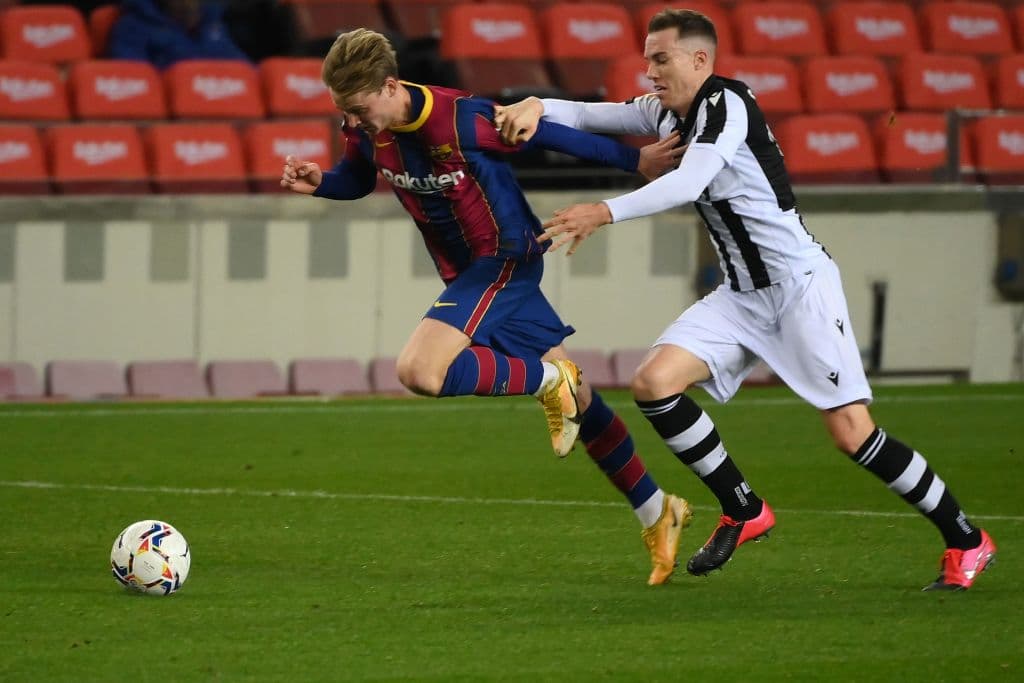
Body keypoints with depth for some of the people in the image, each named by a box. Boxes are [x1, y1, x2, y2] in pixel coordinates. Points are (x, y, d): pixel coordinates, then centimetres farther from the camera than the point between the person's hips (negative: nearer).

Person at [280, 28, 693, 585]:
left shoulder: (461, 121, -26)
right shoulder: (369, 131, -6)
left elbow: (547, 134, -14)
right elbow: (356, 180, 15)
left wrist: (634, 160, -5)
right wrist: (316, 183, -8)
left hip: (504, 258, -7)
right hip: (466, 270, 7)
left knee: (420, 372, -26)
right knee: (574, 402, 12)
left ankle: (548, 381, -8)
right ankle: (657, 512, 22)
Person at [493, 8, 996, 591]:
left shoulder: (725, 103, -16)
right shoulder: (667, 114, 9)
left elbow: (689, 184, -30)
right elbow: (586, 116, 8)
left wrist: (606, 213, -37)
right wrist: (536, 107, -13)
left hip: (801, 285, -8)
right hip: (743, 295, 8)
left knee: (852, 432, -13)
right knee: (655, 382, -9)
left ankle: (967, 542, 3)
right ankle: (746, 513, 5)